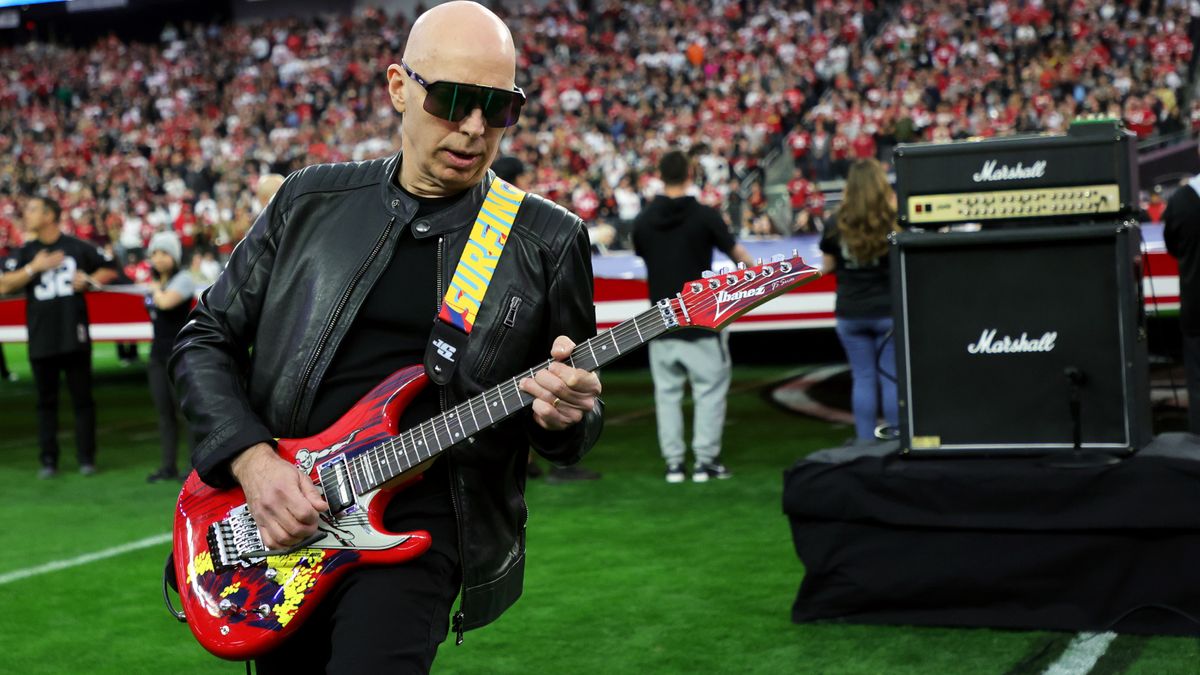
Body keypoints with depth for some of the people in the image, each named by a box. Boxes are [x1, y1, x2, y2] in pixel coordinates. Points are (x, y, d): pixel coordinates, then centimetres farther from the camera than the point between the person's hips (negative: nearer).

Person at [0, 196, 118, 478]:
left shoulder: (78, 248, 3)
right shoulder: (25, 253, 6)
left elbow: (110, 269, 11)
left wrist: (89, 280, -6)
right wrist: (34, 268, -14)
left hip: (75, 337, -2)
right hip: (41, 339, 2)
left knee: (82, 399, 4)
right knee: (46, 402, 7)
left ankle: (86, 458, 11)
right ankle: (48, 460, 13)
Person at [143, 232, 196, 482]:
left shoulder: (182, 279, -9)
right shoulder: (156, 281, 14)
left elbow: (166, 302, -25)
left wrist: (156, 289, -7)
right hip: (159, 353, 8)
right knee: (164, 412, 8)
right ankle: (168, 466, 12)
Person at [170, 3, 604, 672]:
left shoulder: (551, 242, 2)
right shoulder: (311, 201, 6)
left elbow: (580, 420, 9)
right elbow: (207, 339, 9)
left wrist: (563, 417, -16)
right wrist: (251, 459, -7)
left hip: (420, 525, -3)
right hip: (279, 515, 3)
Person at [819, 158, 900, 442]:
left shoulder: (836, 224, -4)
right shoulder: (893, 222, -10)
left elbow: (826, 267, 4)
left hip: (850, 313, 2)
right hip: (888, 311, -2)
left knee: (863, 378, 8)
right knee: (891, 377, 4)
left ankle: (865, 443, 8)